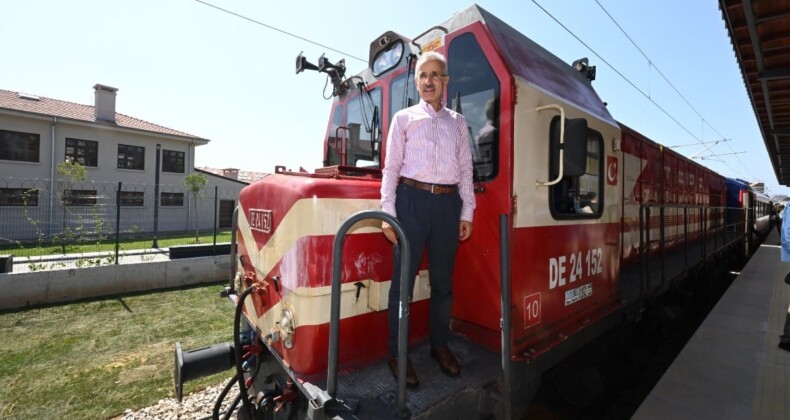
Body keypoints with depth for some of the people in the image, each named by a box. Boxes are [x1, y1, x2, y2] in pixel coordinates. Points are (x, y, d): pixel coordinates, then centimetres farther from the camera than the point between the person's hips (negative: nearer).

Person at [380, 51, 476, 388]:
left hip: (448, 203, 3)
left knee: (443, 281, 12)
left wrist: (467, 213, 6)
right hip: (413, 199, -3)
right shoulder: (404, 118, 9)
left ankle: (440, 345, 30)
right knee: (404, 279, 0)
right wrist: (387, 214, -7)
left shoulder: (458, 122, 18)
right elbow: (391, 167, 1)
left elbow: (466, 169, 13)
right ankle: (396, 353, 15)